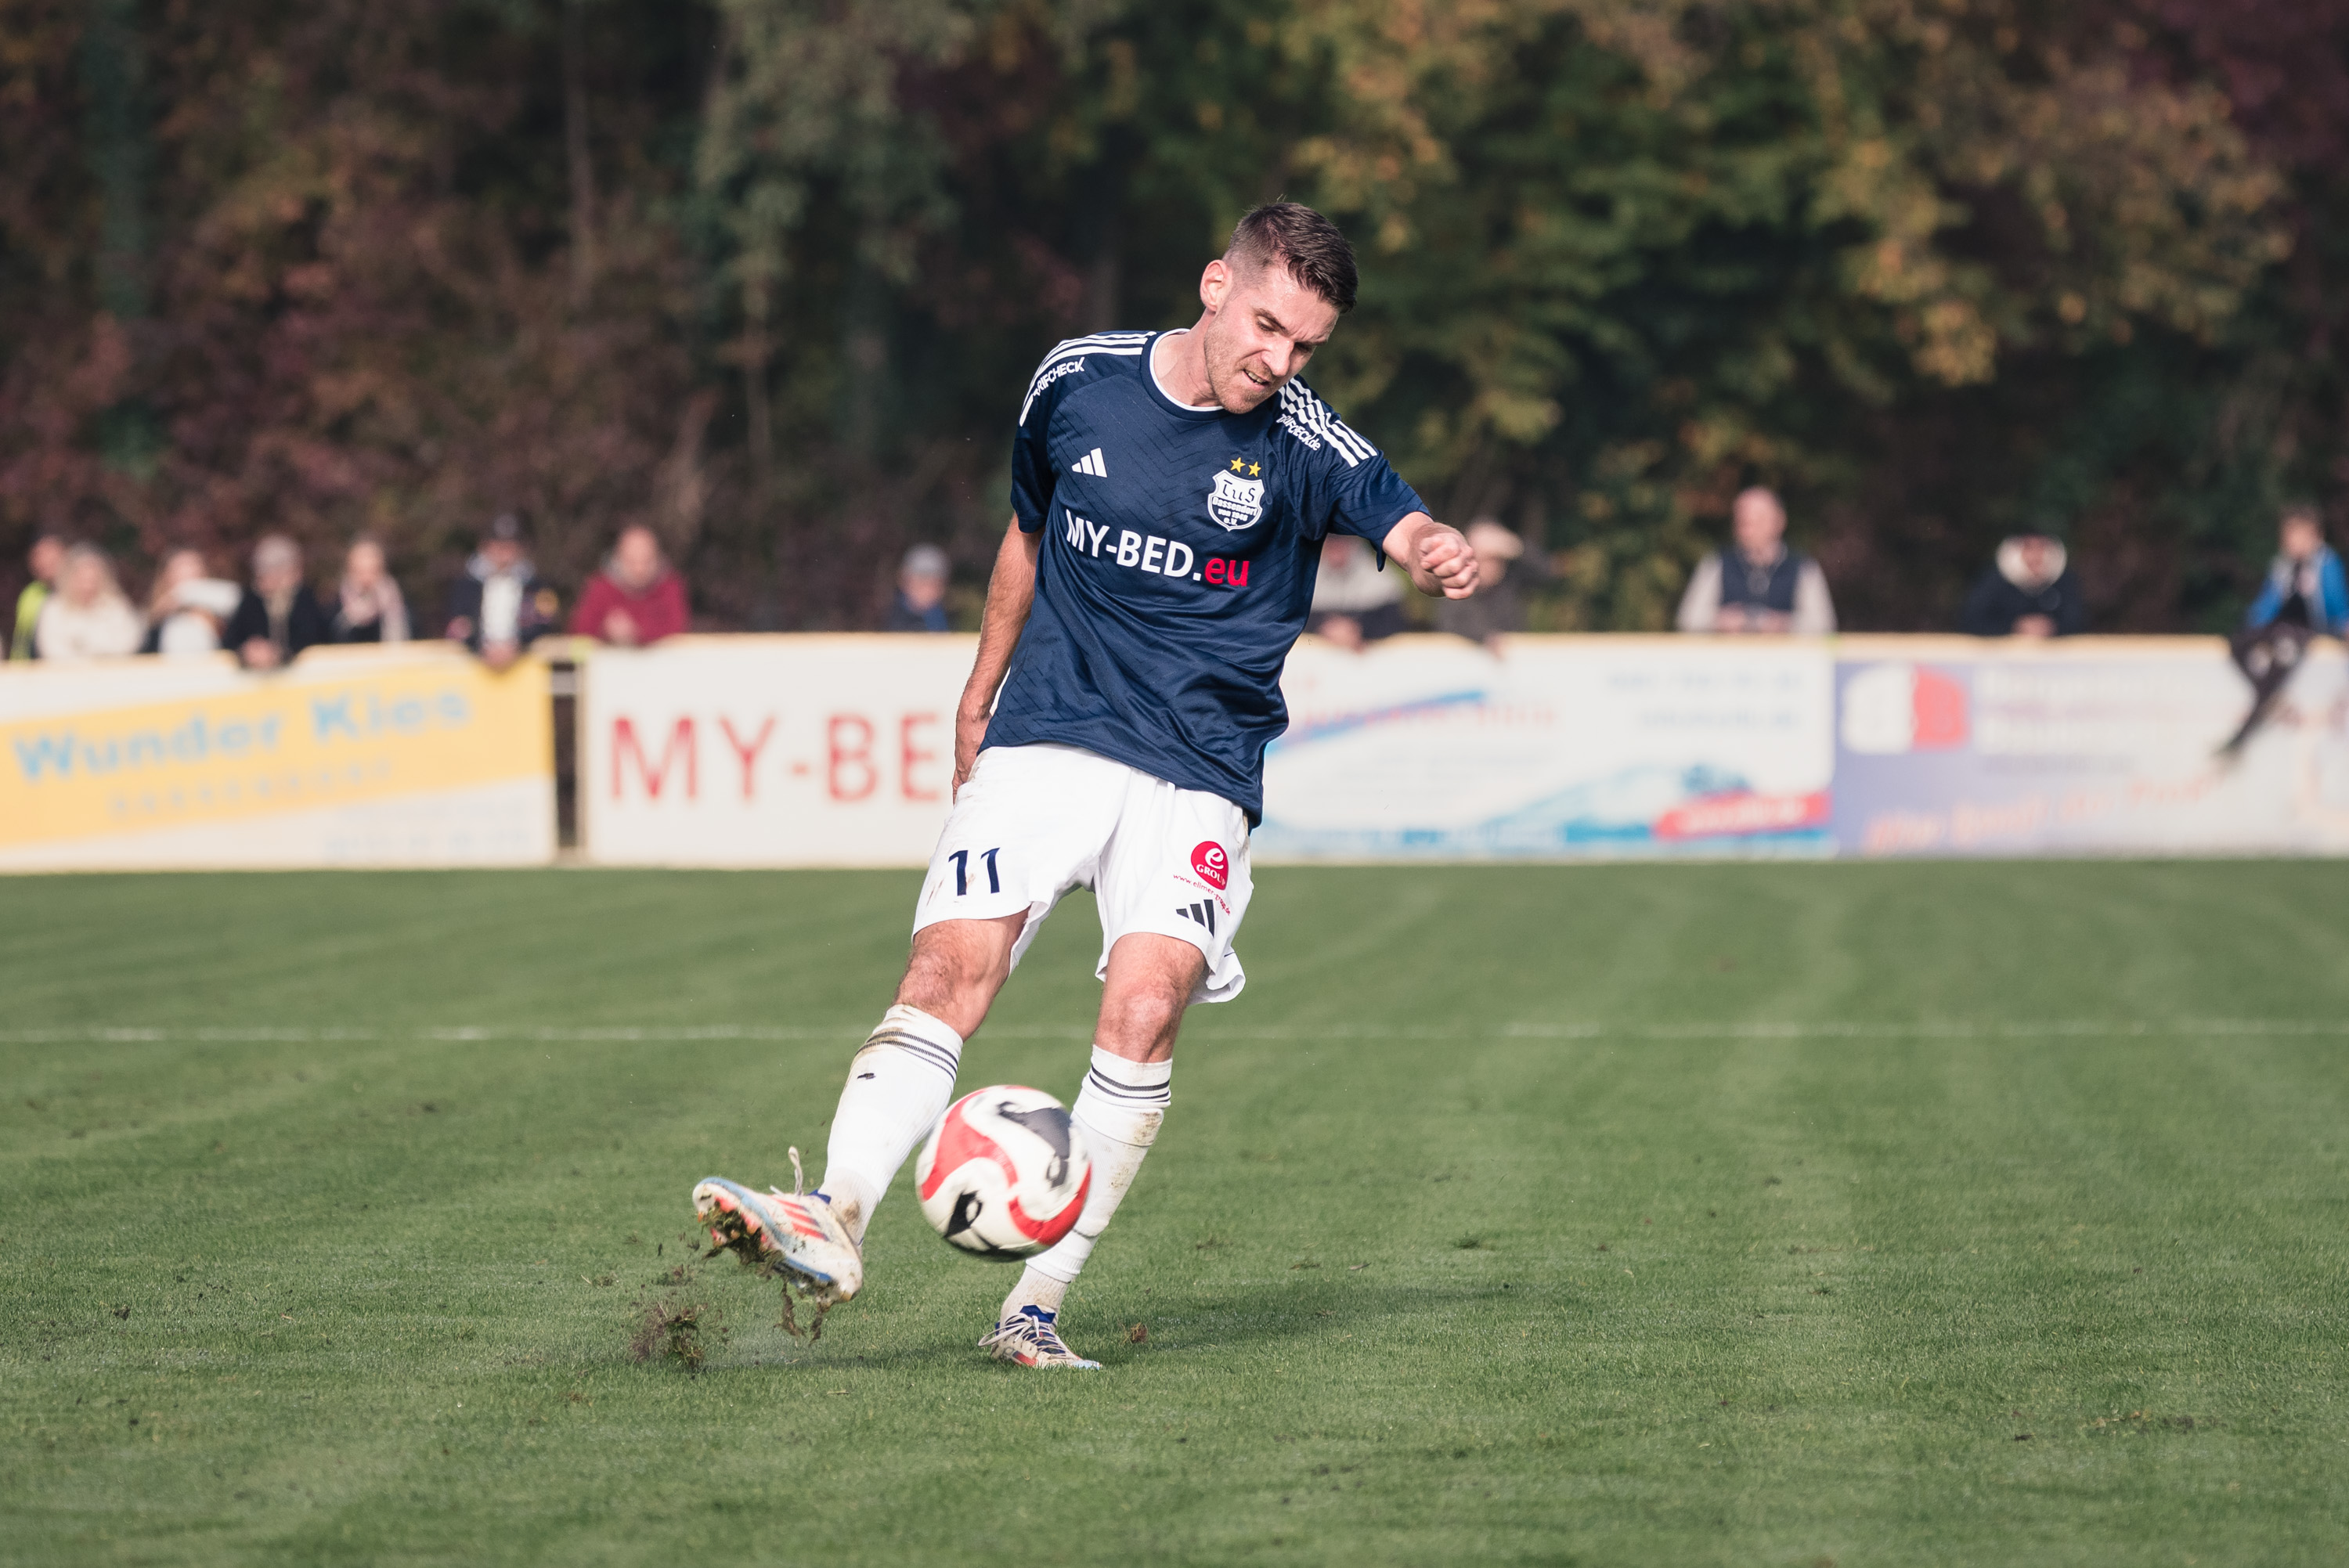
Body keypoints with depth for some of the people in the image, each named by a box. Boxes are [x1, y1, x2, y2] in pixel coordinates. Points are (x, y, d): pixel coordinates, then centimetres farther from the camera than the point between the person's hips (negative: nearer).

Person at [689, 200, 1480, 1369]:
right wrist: (980, 694, 26)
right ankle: (831, 1223, -27)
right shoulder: (1077, 381, 4)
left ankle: (1037, 1306, -14)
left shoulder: (1304, 446, -3)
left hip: (1197, 779, -2)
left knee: (1144, 1009, -20)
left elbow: (1409, 530, -15)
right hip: (1044, 741, 2)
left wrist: (1441, 561, -39)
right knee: (948, 969, -18)